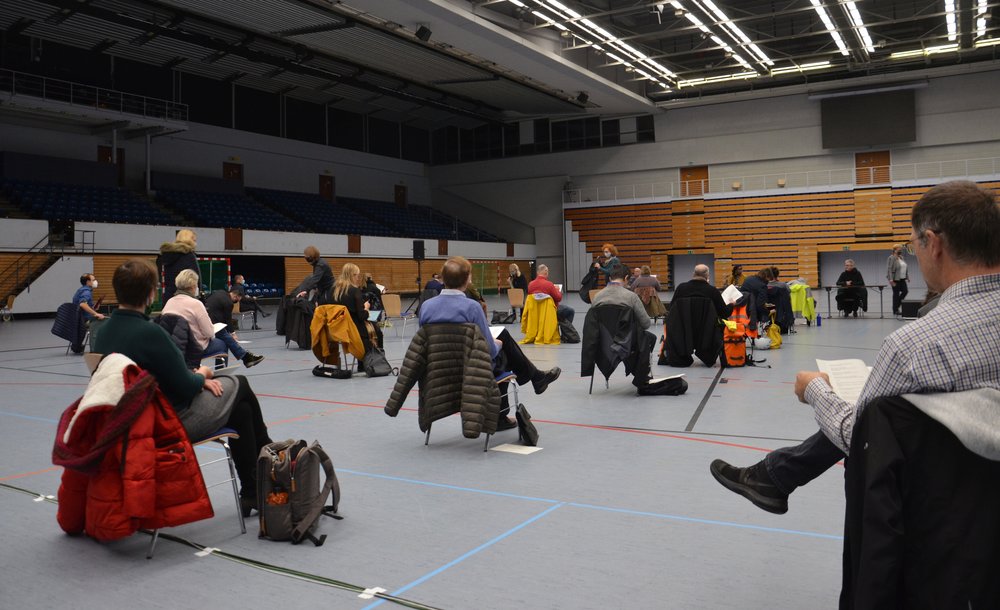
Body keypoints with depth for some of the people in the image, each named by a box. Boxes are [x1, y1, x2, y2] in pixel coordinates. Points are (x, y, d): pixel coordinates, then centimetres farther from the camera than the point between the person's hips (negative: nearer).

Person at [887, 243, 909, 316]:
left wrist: (907, 277, 20)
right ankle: (895, 310, 5)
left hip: (902, 279, 8)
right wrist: (891, 280, -23)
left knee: (905, 291, 1)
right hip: (895, 280, -8)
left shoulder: (901, 257, 14)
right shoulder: (891, 258, -11)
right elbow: (889, 269, -18)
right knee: (896, 294, -2)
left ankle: (897, 305, 18)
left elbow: (904, 268, 22)